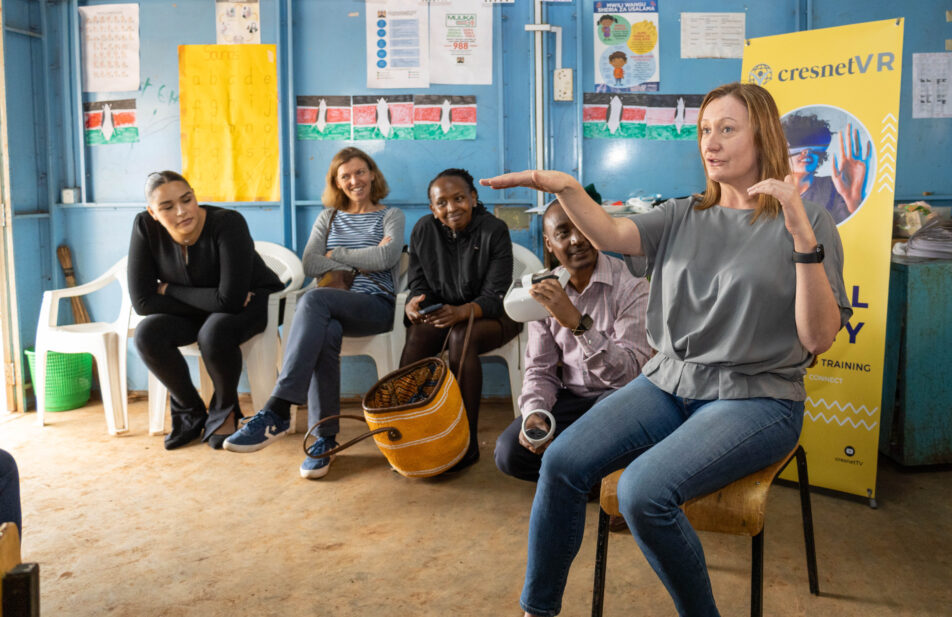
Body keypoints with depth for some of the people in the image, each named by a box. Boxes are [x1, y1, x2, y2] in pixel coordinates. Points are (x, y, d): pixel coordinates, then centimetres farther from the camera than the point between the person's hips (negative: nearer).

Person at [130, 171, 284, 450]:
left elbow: (231, 299, -34)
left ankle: (224, 410, -5)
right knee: (148, 334, -22)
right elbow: (143, 301, -18)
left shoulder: (228, 223, -29)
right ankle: (190, 412, 2)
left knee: (214, 333, -35)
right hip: (195, 312, 5)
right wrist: (211, 300, -23)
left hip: (253, 300, -4)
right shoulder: (145, 227, -16)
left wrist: (169, 290, -22)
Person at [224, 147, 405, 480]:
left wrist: (336, 254, 3)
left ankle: (277, 411, -43)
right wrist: (361, 263, 1)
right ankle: (324, 437, -32)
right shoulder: (328, 217, 26)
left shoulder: (391, 216, 17)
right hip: (333, 309, 3)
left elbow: (387, 257, -5)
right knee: (326, 333, -37)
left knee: (314, 300, -35)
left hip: (376, 306, -3)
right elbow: (309, 265, 10)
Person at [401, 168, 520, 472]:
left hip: (492, 316, -3)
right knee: (417, 335, -30)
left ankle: (467, 442, -29)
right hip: (442, 312, 4)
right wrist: (415, 303, -22)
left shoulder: (494, 231, -12)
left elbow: (494, 295, -18)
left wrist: (462, 312, -39)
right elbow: (419, 283, 5)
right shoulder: (423, 230, 1)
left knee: (461, 336, -36)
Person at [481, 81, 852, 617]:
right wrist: (567, 189, -23)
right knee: (563, 463, -16)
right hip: (669, 384, 5)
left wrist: (803, 235, -22)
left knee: (644, 490, -28)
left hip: (754, 398, -4)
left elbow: (819, 339, -12)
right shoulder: (683, 217, 12)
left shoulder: (808, 223, -2)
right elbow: (612, 235, -5)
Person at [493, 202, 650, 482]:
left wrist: (578, 322, -40)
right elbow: (539, 369, 4)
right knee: (508, 452, -18)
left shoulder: (630, 285, -16)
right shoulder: (544, 292, 0)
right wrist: (534, 413, -18)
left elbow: (630, 372, -27)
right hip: (569, 398, 4)